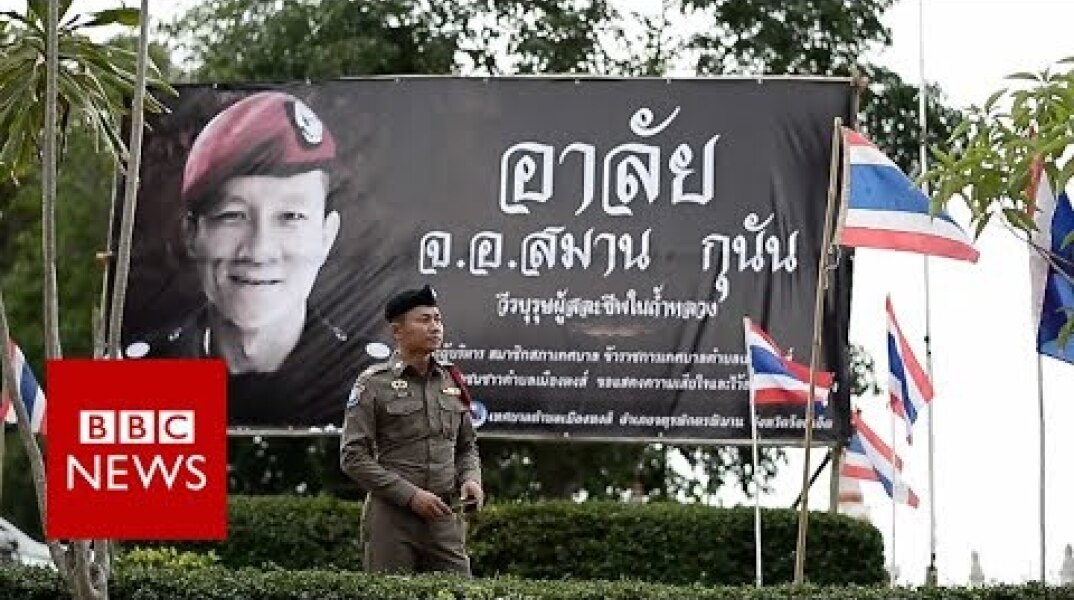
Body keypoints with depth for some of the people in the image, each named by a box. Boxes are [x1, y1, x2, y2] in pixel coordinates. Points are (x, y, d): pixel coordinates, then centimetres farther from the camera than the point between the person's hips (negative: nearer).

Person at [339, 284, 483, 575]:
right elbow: (353, 457, -9)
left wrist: (470, 480, -1)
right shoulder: (374, 384, -4)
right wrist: (410, 495, -16)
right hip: (392, 516, -4)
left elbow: (467, 447, 22)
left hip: (446, 518, 4)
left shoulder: (451, 380, 11)